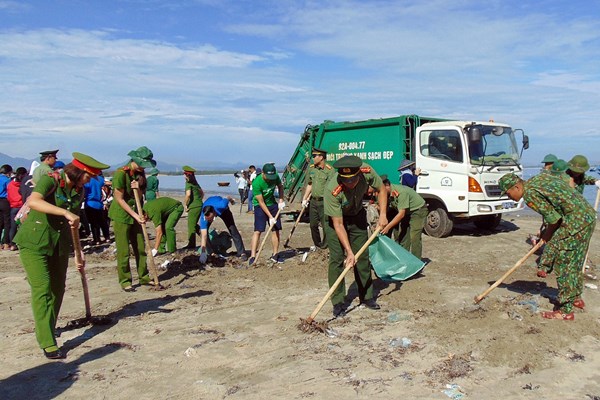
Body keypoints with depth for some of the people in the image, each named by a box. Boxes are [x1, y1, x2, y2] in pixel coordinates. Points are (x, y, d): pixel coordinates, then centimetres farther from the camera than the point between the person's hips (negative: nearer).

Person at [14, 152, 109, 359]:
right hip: (34, 242, -7)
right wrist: (66, 212, -43)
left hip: (60, 243, 7)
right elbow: (33, 201, -36)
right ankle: (47, 343, -7)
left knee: (58, 288, 13)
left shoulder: (79, 191, 6)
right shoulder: (50, 180, -15)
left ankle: (46, 328, 36)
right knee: (42, 289, -10)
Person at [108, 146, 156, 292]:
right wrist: (135, 215, -17)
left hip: (135, 215, 7)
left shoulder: (140, 173, 5)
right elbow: (119, 199, -16)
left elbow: (139, 196, 9)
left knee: (140, 248, 10)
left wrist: (138, 189, -14)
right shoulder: (121, 173, -17)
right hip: (121, 215, -7)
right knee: (123, 251, -1)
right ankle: (125, 281, 10)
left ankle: (144, 277, 20)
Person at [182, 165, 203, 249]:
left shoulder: (188, 183, -9)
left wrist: (185, 205, -13)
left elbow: (188, 194, -23)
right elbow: (202, 193, 25)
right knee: (194, 224, 19)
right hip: (200, 205, 8)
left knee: (191, 225, -1)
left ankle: (191, 244, 3)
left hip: (193, 207, -8)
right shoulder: (195, 183, 16)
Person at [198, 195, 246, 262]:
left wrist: (231, 200, 1)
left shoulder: (221, 206, -48)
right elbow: (203, 236, -46)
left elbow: (227, 198, -24)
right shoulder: (203, 218, -44)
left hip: (223, 210, -1)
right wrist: (203, 252, -53)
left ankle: (242, 253, -1)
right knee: (203, 231, -16)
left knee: (232, 229, -8)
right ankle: (208, 252, -1)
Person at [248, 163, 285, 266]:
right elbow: (261, 202, -23)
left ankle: (275, 255, 14)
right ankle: (252, 256, -12)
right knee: (258, 231, -14)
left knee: (276, 229, 3)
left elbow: (280, 186, 11)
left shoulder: (275, 177, -13)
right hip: (260, 206, -5)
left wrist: (281, 200, -2)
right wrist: (270, 217, -21)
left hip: (273, 204, 5)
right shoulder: (256, 183, -27)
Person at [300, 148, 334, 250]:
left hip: (324, 202, -7)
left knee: (325, 225, -3)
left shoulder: (329, 170, -11)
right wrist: (304, 199, 16)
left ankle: (325, 247, 10)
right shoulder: (311, 168, 10)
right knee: (313, 225, 13)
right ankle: (317, 245, 29)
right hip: (313, 201, 7)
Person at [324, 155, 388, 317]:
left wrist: (382, 215, -14)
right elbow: (338, 224, -32)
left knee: (363, 257, 7)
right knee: (337, 259, -9)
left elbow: (381, 189, -5)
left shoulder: (367, 171, -28)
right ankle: (338, 303, 1)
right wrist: (349, 252, -33)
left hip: (357, 216, 4)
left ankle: (366, 296, 21)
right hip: (336, 218, -4)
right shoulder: (332, 189, -38)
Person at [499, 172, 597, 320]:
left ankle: (565, 310, 5)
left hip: (576, 221, -10)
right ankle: (576, 298, 38)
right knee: (574, 261, 22)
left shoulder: (530, 193, -15)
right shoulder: (539, 178, 13)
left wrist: (547, 235, 5)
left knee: (563, 263, -2)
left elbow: (554, 218, -14)